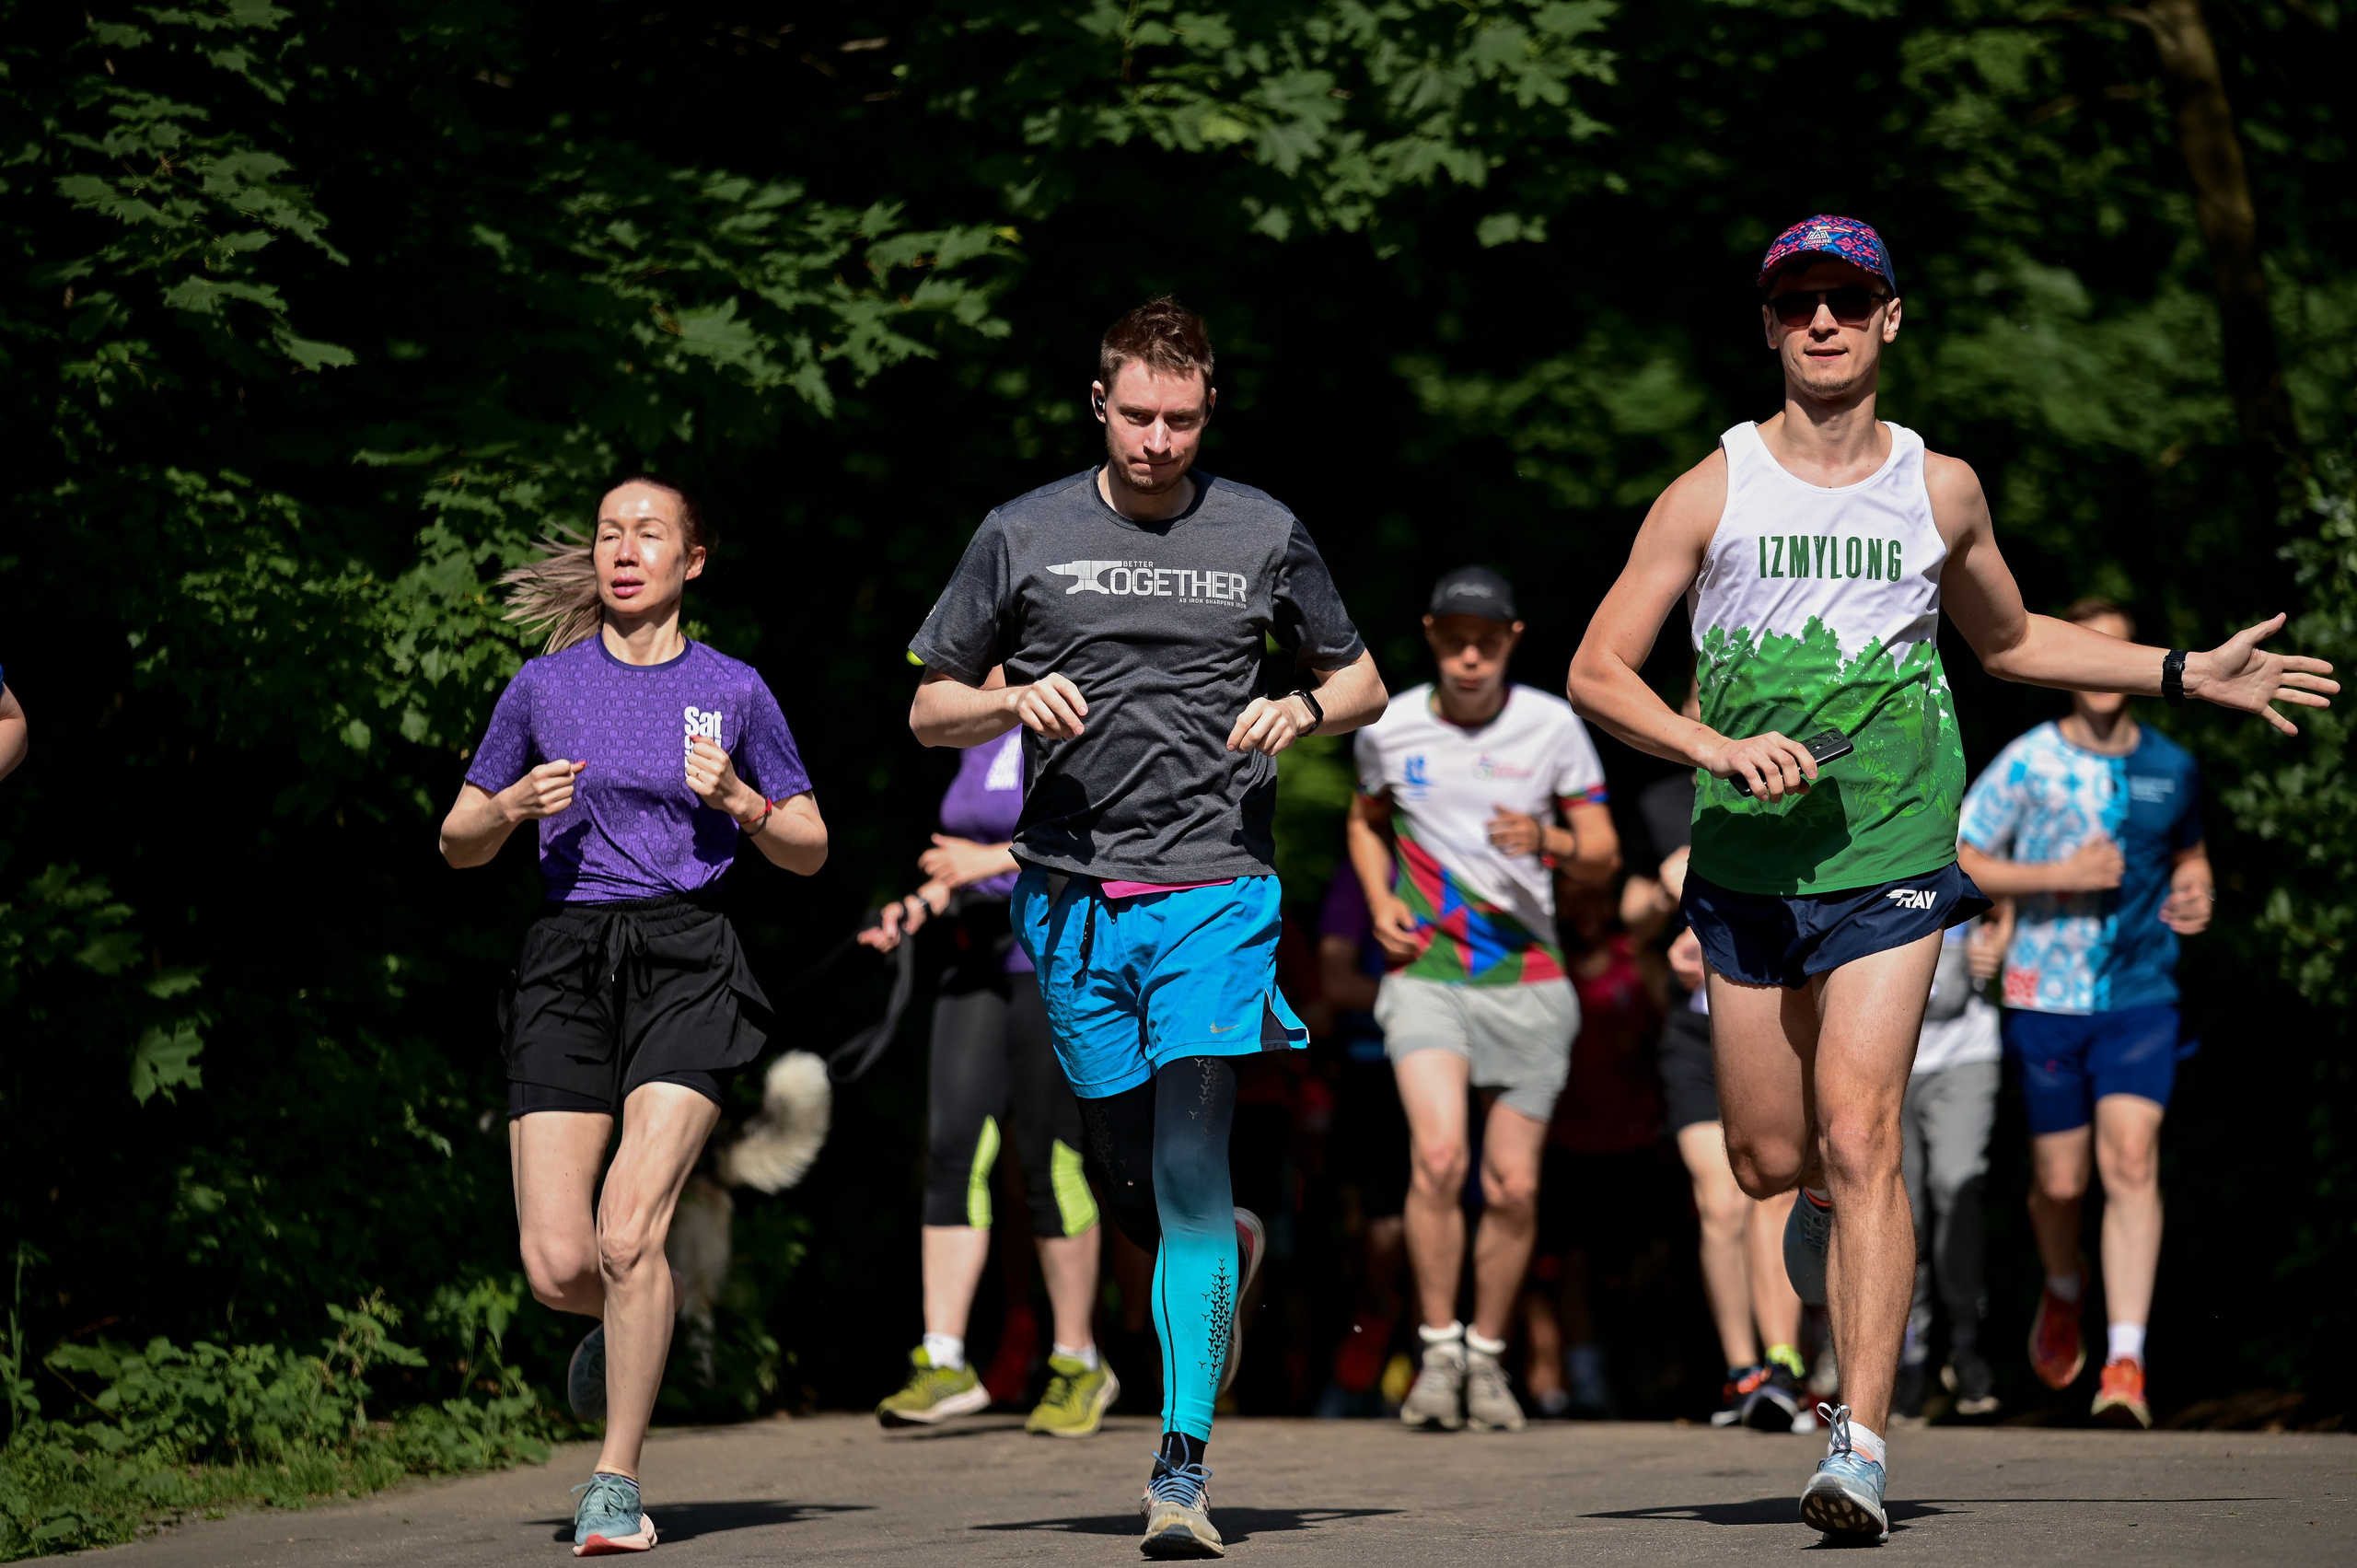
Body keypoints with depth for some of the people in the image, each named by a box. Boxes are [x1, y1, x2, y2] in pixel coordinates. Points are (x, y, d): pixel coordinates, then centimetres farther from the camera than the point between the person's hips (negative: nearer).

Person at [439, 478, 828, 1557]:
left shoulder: (732, 691, 7)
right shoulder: (544, 687, 9)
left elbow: (808, 851, 13)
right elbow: (459, 845, 16)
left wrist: (739, 801, -6)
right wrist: (517, 804, -5)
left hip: (685, 962, -2)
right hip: (567, 958, 2)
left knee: (629, 1231, -19)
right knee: (557, 1265, -8)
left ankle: (615, 1482, -6)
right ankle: (628, 1318, 30)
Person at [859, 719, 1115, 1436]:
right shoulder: (981, 746, 17)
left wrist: (992, 859, -20)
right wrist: (921, 906, 7)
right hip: (981, 961, 7)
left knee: (1051, 1162, -5)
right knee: (954, 1149, -6)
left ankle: (1079, 1364, 9)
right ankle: (944, 1363, -9)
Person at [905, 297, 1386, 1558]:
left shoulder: (1263, 536, 5)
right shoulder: (1023, 536, 5)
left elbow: (1363, 682, 18)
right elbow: (929, 710, 11)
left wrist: (1303, 708, -5)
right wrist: (1015, 702, -11)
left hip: (1215, 891, -2)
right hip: (1071, 897, 2)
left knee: (1189, 1170, -14)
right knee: (1128, 1186, 9)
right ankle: (1233, 1258, 44)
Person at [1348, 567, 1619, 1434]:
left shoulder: (1553, 726, -1)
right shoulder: (1389, 728, 2)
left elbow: (1604, 855, 2)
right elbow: (1366, 819, 22)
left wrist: (1550, 840, -19)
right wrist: (1380, 902, 4)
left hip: (1527, 980, 1)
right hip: (1425, 969, -1)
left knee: (1514, 1185, 1)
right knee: (1438, 1154, -21)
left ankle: (1487, 1356, 20)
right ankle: (1439, 1350, -10)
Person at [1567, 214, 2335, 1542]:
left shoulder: (1941, 489, 6)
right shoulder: (1712, 492, 1)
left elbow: (2010, 640, 25)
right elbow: (1597, 673, 0)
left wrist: (2188, 674, 19)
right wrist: (1718, 747, -17)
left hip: (1892, 865, -1)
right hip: (1747, 868, 1)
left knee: (1859, 1139, -15)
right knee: (1772, 1162, 6)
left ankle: (1861, 1446, -18)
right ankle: (1832, 1217, 44)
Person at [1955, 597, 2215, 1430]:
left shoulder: (2172, 768, 7)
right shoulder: (2028, 762, -4)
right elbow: (1955, 861, -4)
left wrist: (2198, 895, 3)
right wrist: (2060, 875, -15)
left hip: (2142, 995, 1)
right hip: (2047, 995, -1)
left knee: (2132, 1161, -16)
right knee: (2060, 1180, 7)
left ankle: (2125, 1364, -20)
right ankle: (2064, 1291, 42)